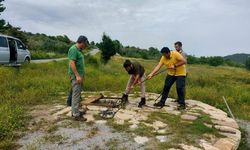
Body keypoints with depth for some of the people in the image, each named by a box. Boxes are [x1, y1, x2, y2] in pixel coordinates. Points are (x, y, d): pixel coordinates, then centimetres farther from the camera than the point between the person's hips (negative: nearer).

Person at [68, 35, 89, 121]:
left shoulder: (78, 50, 15)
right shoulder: (73, 49, -14)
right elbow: (72, 63, -22)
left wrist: (81, 75, 21)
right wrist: (77, 75, -25)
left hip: (79, 75, 10)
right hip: (76, 76, -10)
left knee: (77, 94, 15)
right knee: (76, 95, -6)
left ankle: (74, 111, 26)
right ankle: (76, 115, 0)